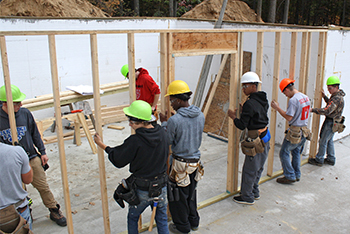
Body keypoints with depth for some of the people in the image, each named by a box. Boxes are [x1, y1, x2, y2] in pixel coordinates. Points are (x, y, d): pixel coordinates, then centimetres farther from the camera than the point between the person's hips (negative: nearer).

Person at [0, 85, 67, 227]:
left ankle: (54, 211, 24)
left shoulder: (25, 113, -5)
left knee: (43, 187, 8)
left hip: (32, 158, 1)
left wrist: (42, 152, 7)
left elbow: (35, 134, 6)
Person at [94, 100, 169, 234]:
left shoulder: (135, 141, -24)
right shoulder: (162, 134, -8)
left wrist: (102, 145, 2)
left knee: (132, 218, 21)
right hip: (162, 187, 4)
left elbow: (118, 160, -11)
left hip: (142, 190, -4)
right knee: (162, 219, 20)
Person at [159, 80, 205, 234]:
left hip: (180, 164, -7)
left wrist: (163, 123, 1)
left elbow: (167, 141, -12)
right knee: (191, 192, 25)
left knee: (178, 196, 13)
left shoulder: (174, 120, -24)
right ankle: (193, 221, 40)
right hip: (196, 160, 7)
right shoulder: (200, 115, -3)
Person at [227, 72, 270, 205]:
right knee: (258, 168, 20)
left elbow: (242, 125, -19)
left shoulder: (249, 104, -20)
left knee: (249, 170, 3)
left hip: (255, 140, -9)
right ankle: (254, 192, 33)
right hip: (265, 138, 9)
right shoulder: (263, 100, 7)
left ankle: (247, 197, 14)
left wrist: (233, 116, -3)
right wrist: (243, 111, 12)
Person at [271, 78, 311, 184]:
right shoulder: (306, 97, 7)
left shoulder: (293, 100, -20)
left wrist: (277, 108, -12)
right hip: (304, 130, 9)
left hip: (295, 131, -9)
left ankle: (290, 176, 7)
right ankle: (297, 175, 29)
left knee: (284, 153, 2)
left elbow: (289, 117, -20)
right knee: (296, 152, 21)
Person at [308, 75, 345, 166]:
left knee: (323, 141, 1)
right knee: (329, 141, 19)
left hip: (331, 123, -10)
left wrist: (312, 110, -31)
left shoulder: (337, 98, -26)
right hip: (331, 122, 10)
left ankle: (319, 160, 12)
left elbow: (326, 111, -33)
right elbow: (331, 104, 22)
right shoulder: (337, 95, 7)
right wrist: (324, 96, 7)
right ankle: (331, 159, 30)